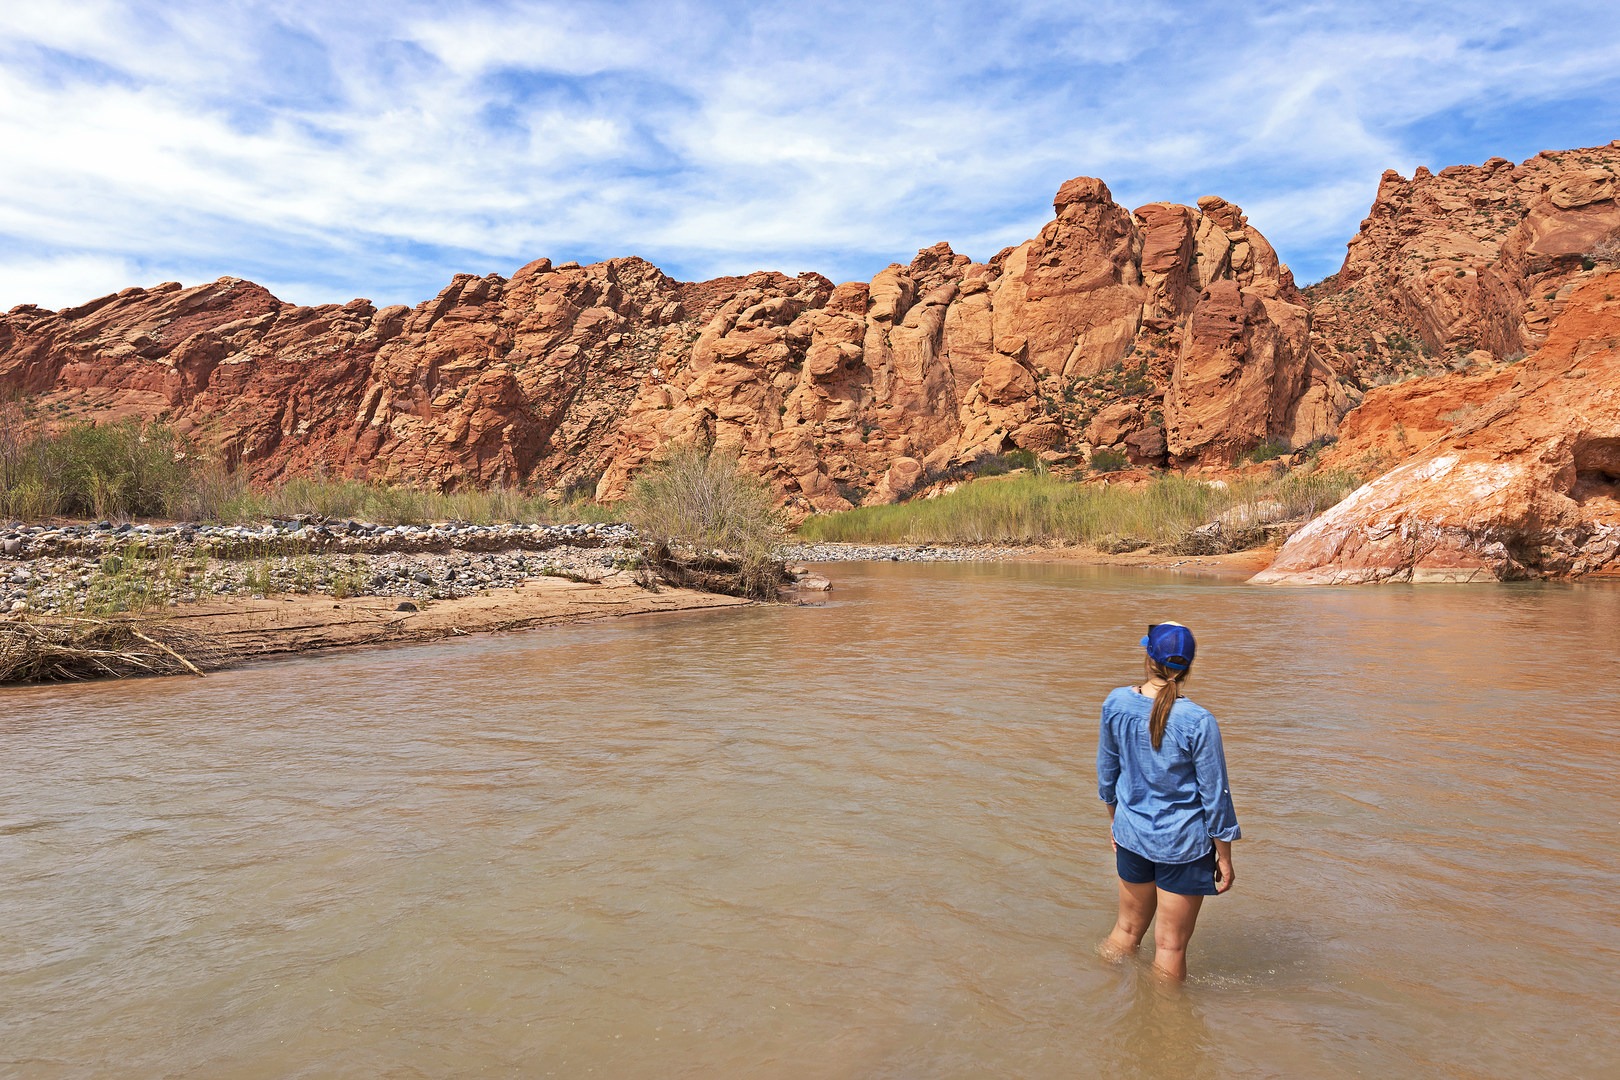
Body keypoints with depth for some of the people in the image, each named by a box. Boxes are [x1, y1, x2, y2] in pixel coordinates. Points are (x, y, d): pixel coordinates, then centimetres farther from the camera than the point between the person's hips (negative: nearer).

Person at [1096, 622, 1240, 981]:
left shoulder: (1116, 703, -8)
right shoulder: (1198, 722, -21)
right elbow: (1214, 796, -12)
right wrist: (1224, 857, 0)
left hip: (1131, 835, 4)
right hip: (1182, 844, -4)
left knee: (1127, 929, 24)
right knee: (1171, 947, 12)